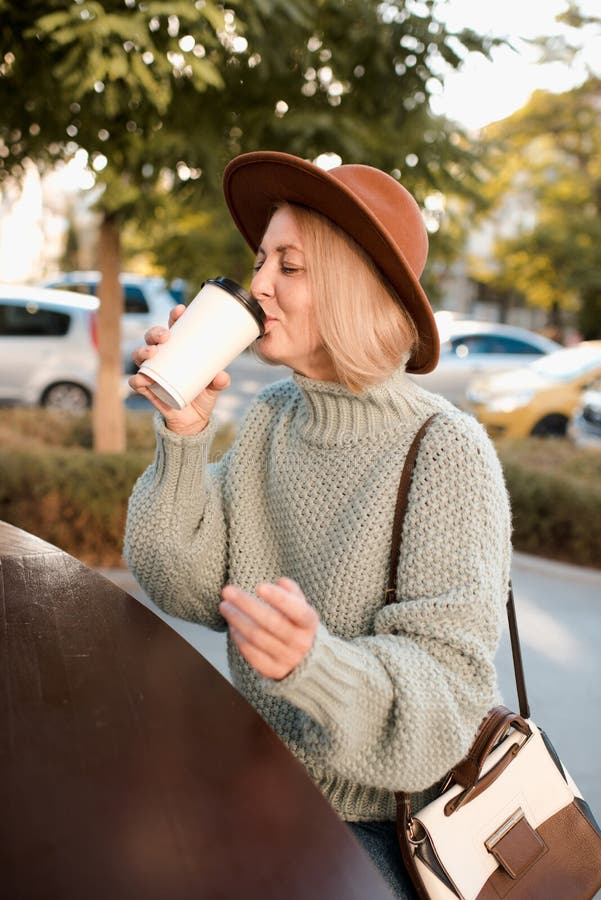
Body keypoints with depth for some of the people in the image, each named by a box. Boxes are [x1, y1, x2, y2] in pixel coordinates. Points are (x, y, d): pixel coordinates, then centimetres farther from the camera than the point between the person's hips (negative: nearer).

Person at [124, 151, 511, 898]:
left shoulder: (447, 453, -23)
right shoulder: (271, 417, -3)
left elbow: (444, 688, -25)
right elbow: (193, 590, -4)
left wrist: (316, 662, -45)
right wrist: (184, 437, -17)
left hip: (385, 828, -5)